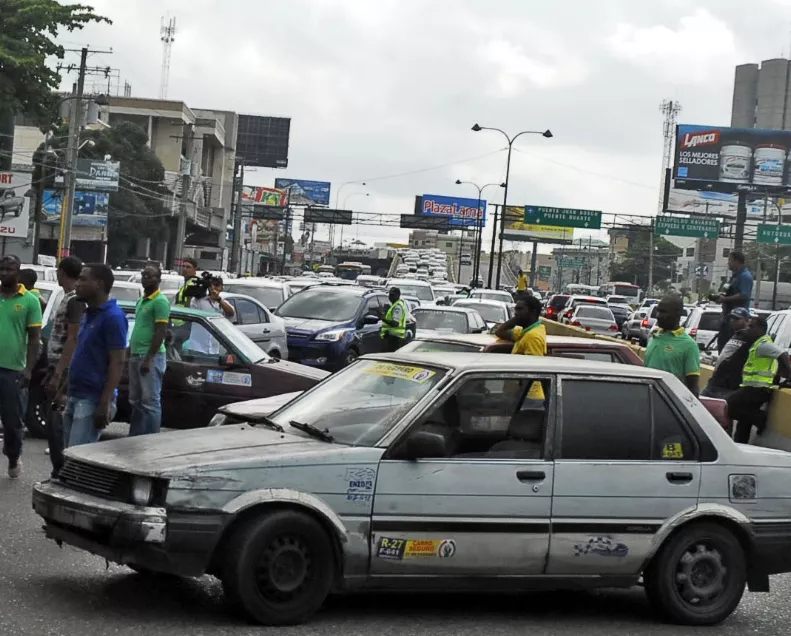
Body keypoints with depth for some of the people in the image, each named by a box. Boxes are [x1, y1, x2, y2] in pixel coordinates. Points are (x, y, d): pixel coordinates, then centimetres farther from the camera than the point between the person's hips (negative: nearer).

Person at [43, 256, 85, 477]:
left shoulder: (75, 300, -14)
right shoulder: (68, 299, 16)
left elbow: (73, 339, -19)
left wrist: (58, 374, -22)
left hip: (65, 372, -10)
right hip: (58, 369, 10)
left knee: (57, 425, -10)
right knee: (56, 424, 11)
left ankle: (61, 474, -10)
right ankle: (60, 472, 15)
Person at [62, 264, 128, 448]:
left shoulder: (112, 317, -13)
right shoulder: (88, 314, 15)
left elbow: (117, 363, -18)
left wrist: (105, 403, -23)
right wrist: (66, 393, 19)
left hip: (92, 400, -10)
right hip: (75, 397, 10)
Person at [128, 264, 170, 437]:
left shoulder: (160, 301, -10)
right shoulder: (141, 301, 18)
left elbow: (161, 332, -16)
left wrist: (148, 358, -20)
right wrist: (130, 353, 20)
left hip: (151, 357, -10)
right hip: (136, 356, 10)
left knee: (151, 402, -7)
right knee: (136, 401, 13)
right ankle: (134, 439, 19)